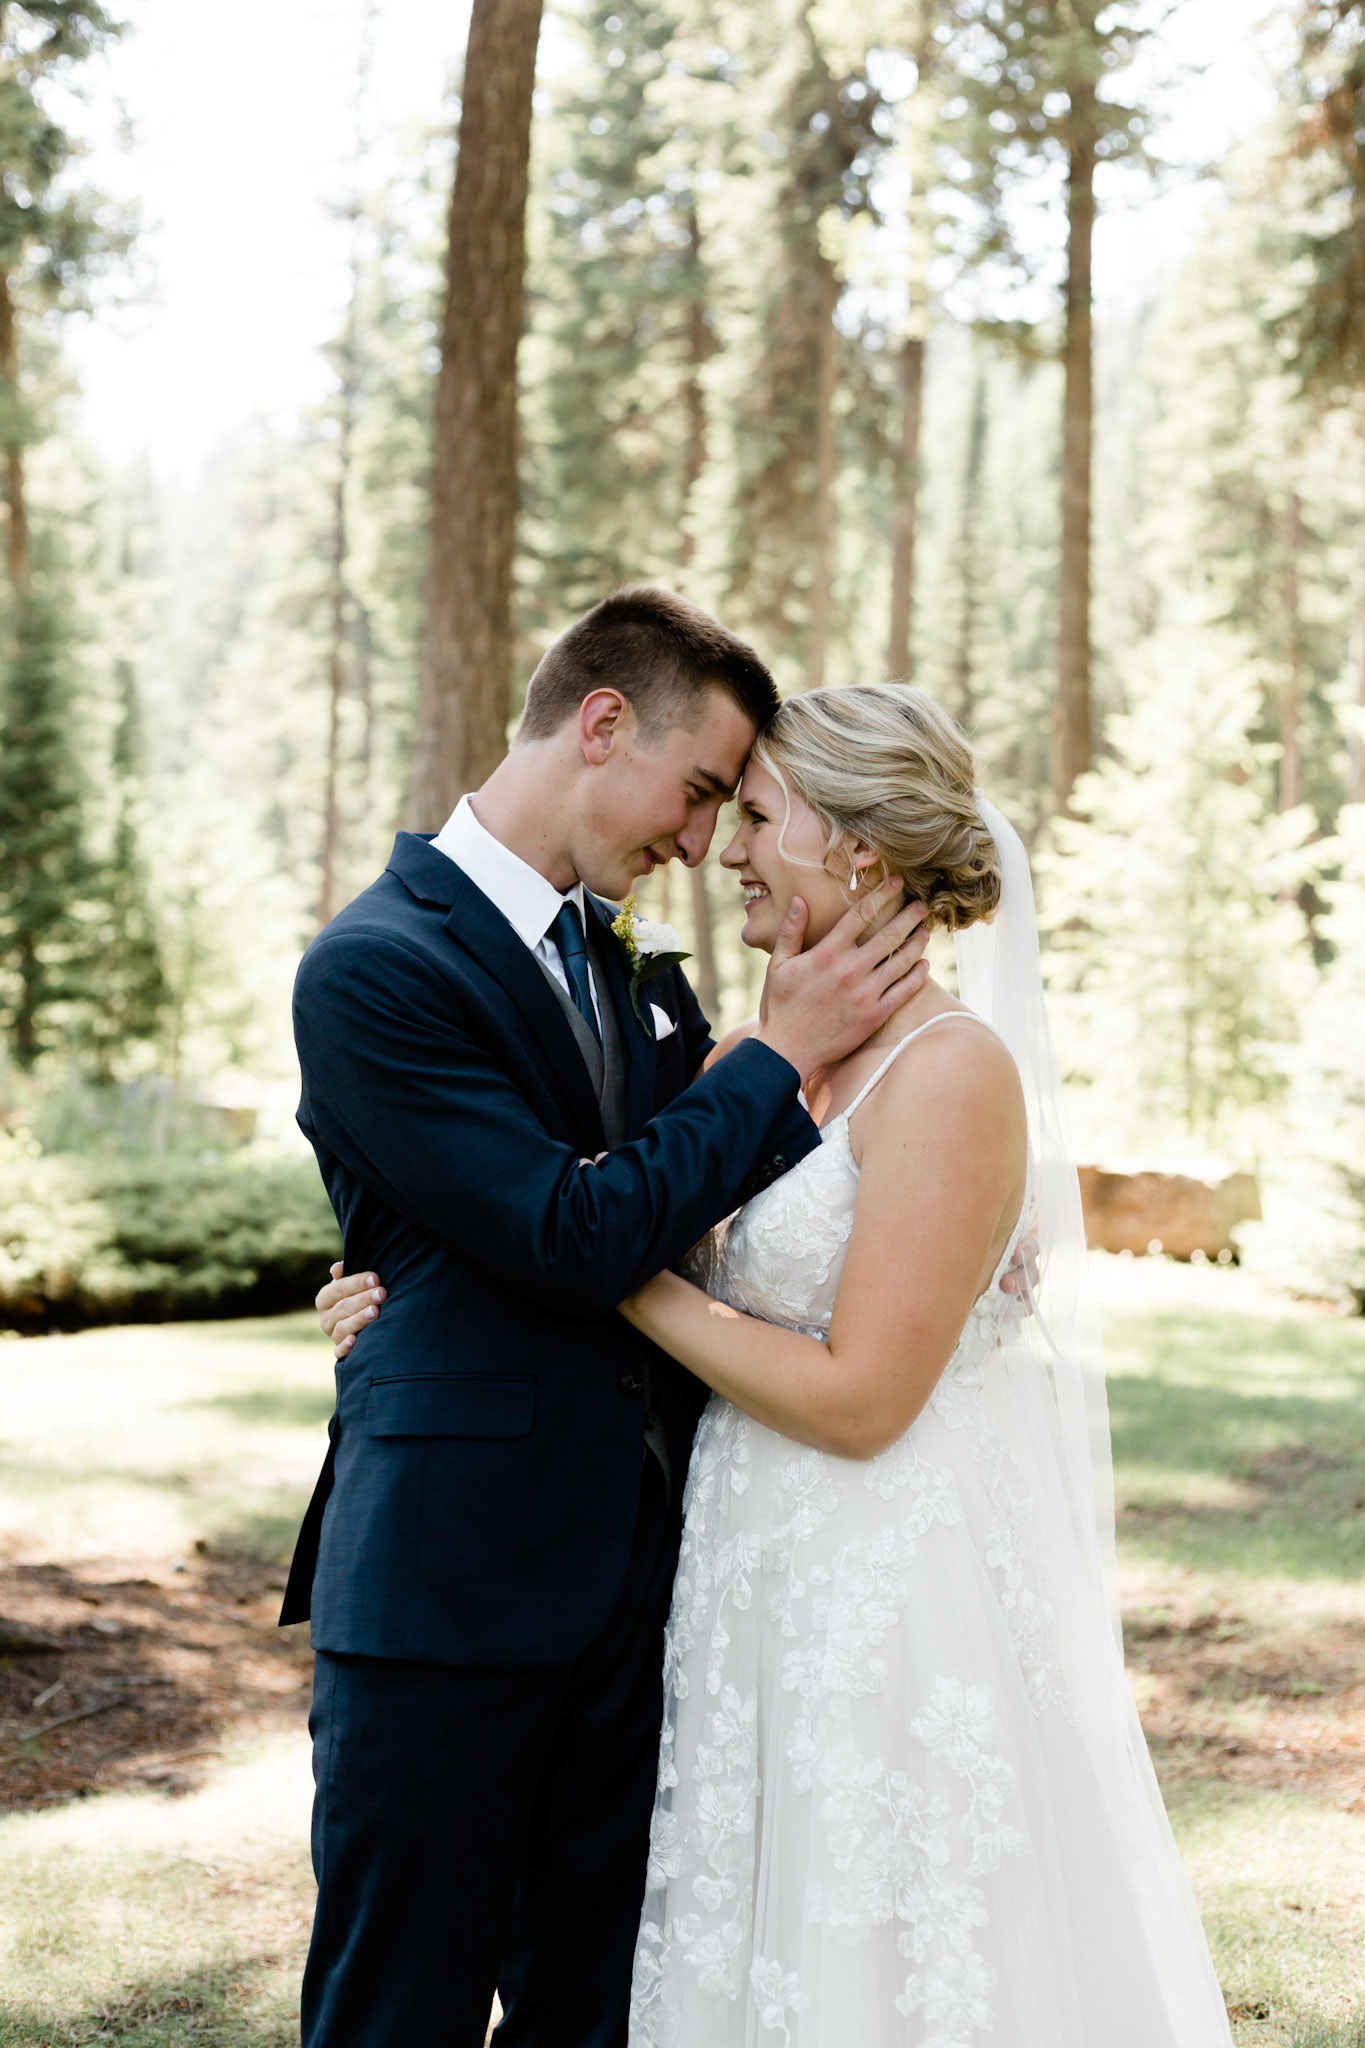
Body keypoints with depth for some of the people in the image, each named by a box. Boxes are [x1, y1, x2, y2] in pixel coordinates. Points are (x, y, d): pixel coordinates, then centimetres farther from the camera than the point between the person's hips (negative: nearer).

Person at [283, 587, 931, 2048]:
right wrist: (785, 1050, -13)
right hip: (450, 1585, -7)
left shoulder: (619, 960, 10)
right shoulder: (374, 967, -15)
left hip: (630, 1568, 8)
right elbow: (576, 1239, -21)